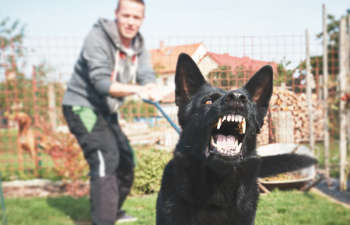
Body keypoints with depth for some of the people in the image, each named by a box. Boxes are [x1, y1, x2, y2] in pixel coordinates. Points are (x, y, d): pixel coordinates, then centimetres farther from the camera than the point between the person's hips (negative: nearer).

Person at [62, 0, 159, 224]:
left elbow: (147, 75, -12)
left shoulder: (138, 45, 2)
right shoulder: (97, 38, -21)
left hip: (106, 110, 9)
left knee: (126, 160, 16)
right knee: (105, 160, -21)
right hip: (82, 106, -8)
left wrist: (151, 88, -36)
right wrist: (136, 89, -44)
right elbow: (101, 82, -30)